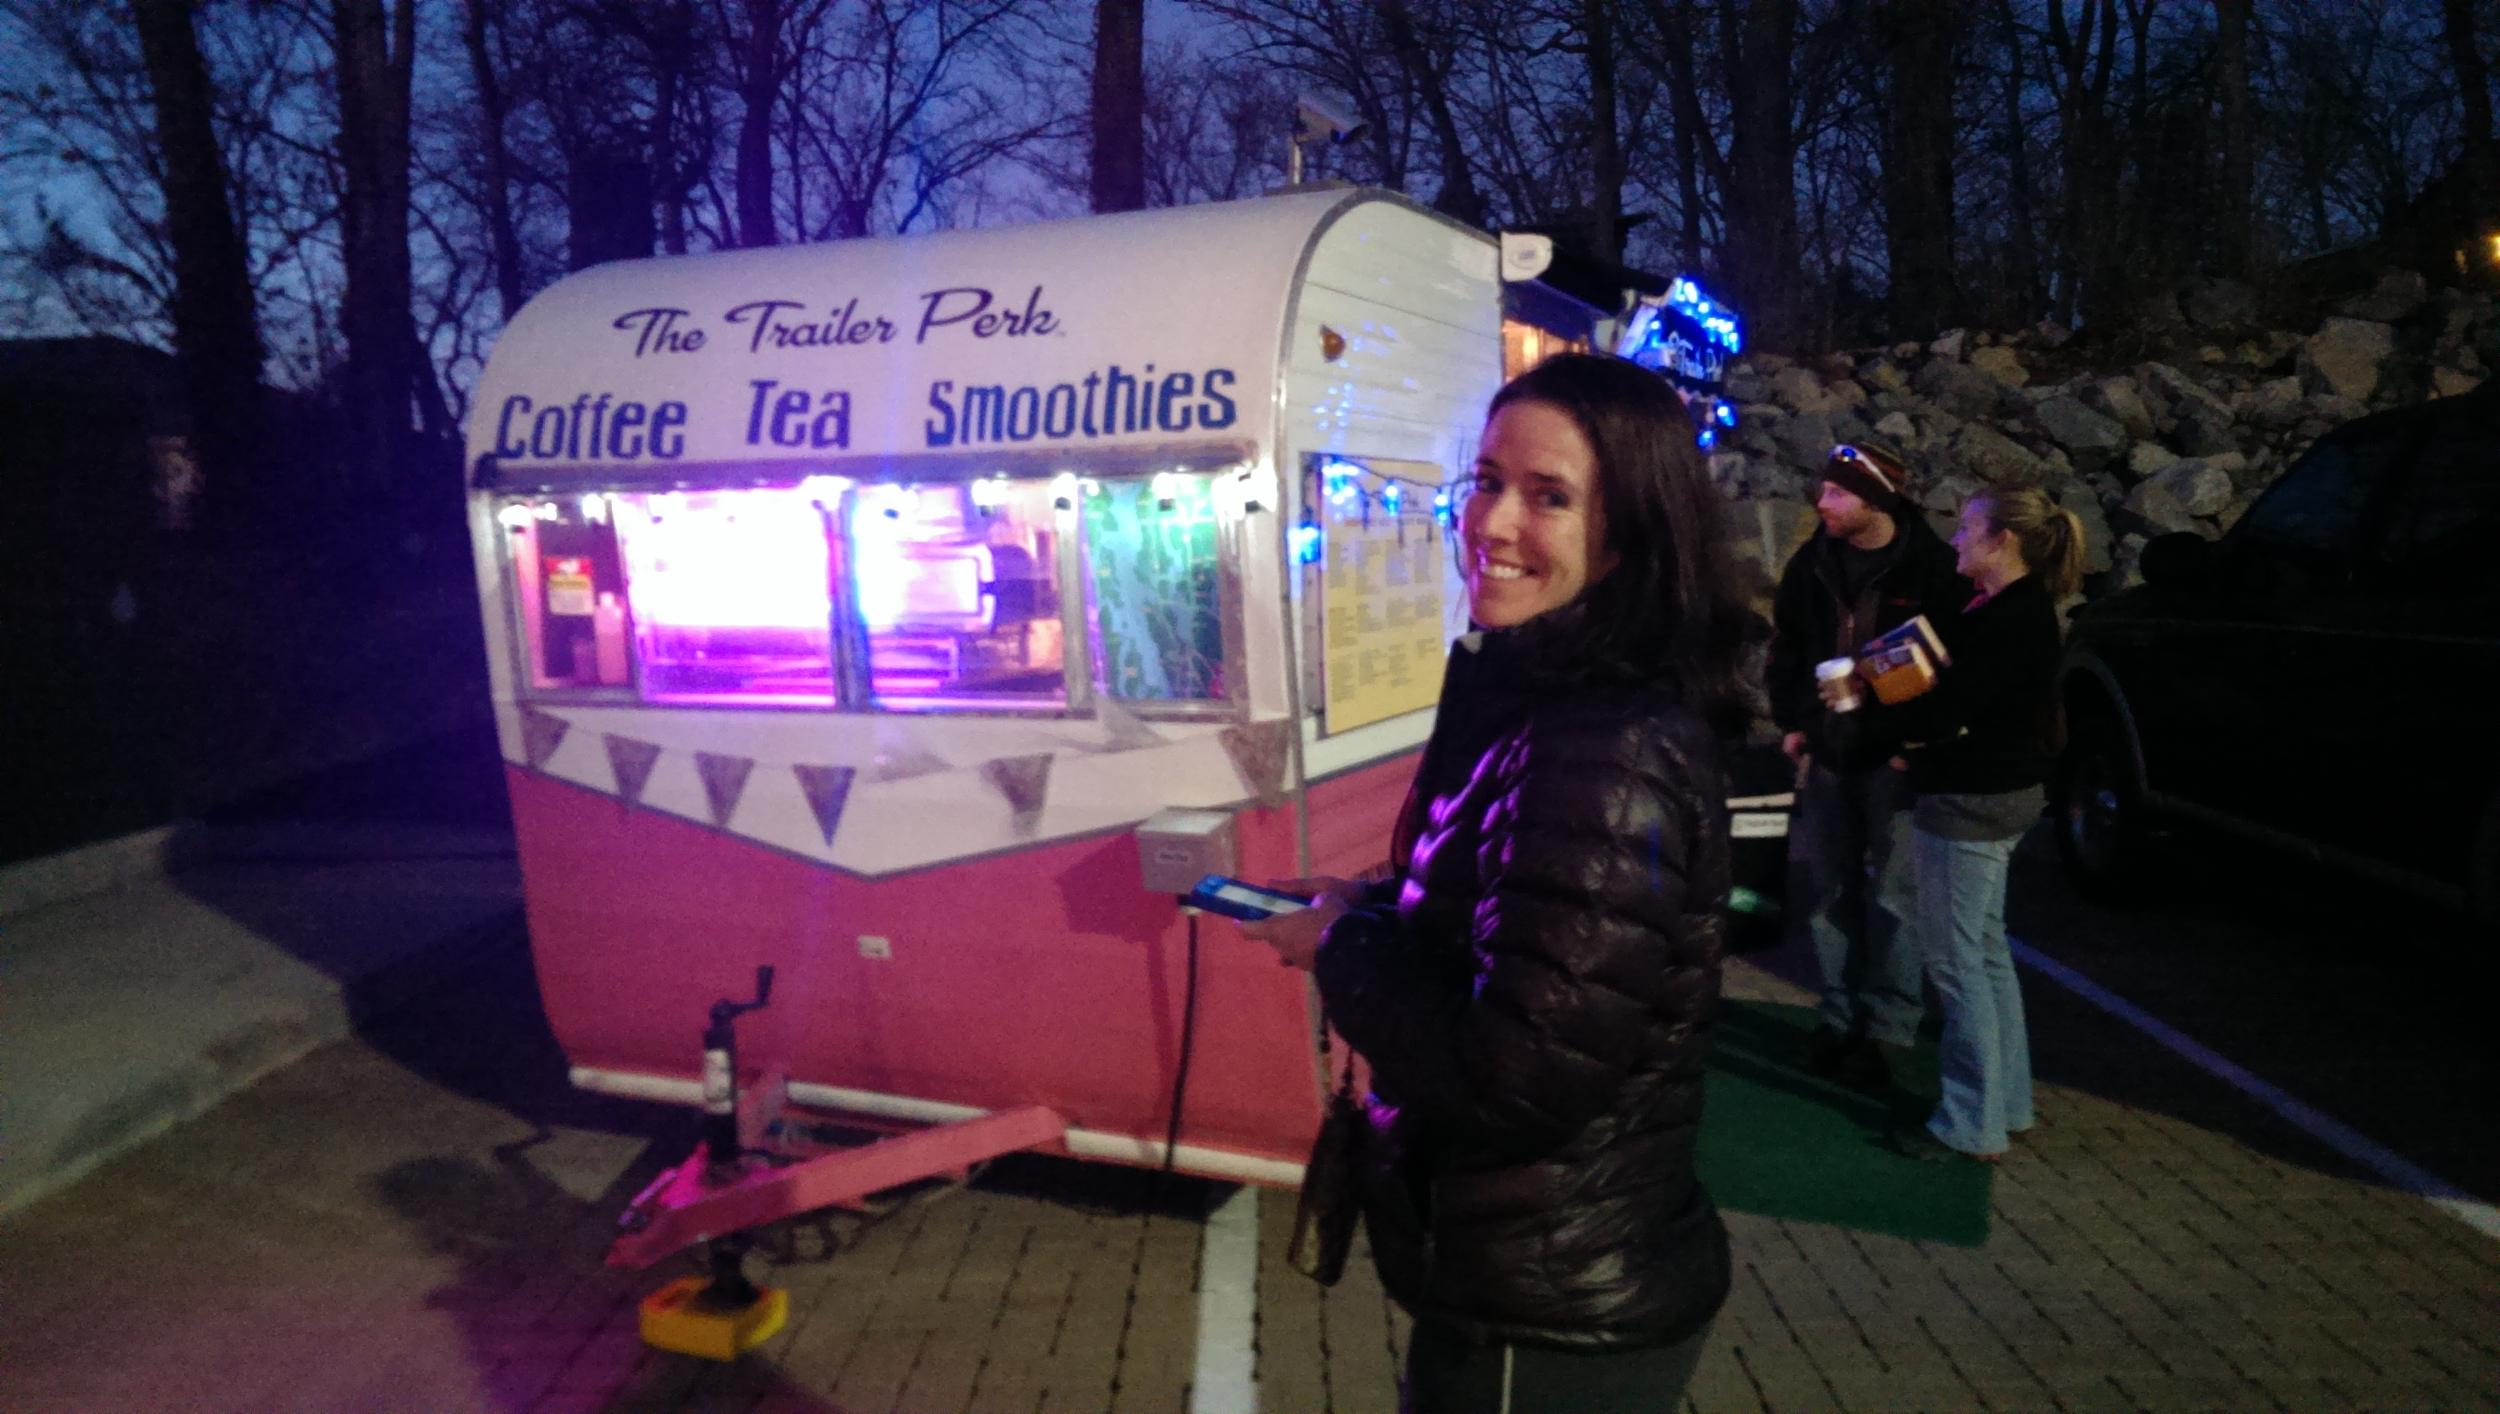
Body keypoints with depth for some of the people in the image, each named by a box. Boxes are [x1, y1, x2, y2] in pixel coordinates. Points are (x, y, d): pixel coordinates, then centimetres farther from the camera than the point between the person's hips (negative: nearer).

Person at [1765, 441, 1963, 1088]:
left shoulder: (1932, 566, -10)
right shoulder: (1812, 562, 3)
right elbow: (1785, 648, 13)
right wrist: (1790, 723, 7)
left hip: (1898, 755, -4)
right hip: (1826, 750, 5)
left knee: (1892, 895, 0)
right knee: (1824, 889, 8)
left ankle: (1888, 1027, 11)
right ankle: (1840, 1015, 21)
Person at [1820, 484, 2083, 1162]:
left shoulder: (2014, 618, -21)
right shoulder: (2012, 609, 11)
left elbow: (1947, 707, -24)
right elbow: (1953, 687, 12)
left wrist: (1865, 719, -12)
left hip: (1971, 802, -11)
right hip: (1993, 797, 11)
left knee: (1957, 961, -1)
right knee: (1985, 953, 19)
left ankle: (1972, 1126, 9)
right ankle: (2006, 1104, 30)